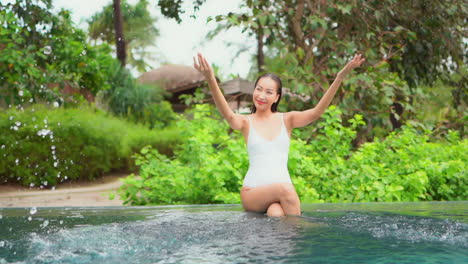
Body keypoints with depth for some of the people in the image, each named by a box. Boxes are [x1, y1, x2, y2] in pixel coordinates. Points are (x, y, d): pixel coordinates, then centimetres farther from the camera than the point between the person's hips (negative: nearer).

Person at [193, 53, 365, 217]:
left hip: (282, 190, 1)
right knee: (284, 189, -33)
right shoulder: (246, 122, 5)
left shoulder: (286, 120, 10)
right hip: (253, 192, 0)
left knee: (277, 214, -34)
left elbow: (316, 112, -6)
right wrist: (211, 80, -38)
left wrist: (339, 78, -18)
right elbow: (228, 115, -19)